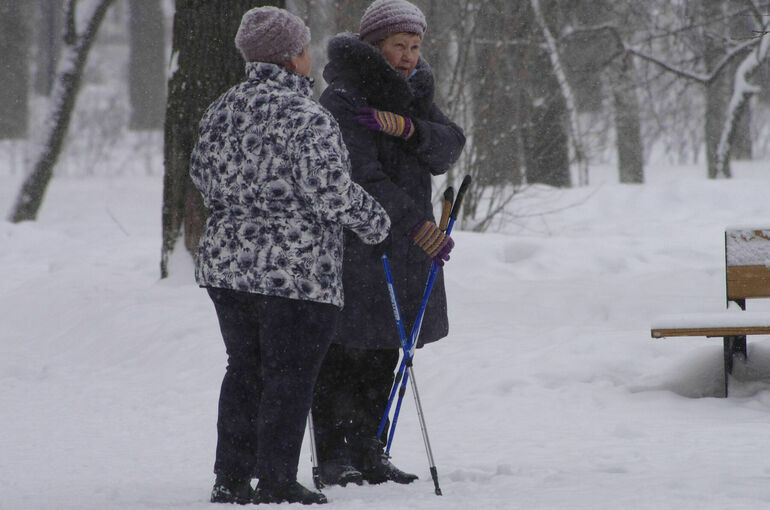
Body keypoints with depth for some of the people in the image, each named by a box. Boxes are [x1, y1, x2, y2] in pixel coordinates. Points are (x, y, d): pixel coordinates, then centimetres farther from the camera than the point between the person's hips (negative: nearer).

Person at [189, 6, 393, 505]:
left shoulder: (223, 109, 7)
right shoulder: (308, 118, -16)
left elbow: (202, 174, 17)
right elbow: (333, 193, -19)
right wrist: (376, 222, -1)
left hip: (226, 260, 7)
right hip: (298, 272, -7)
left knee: (244, 369, 15)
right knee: (290, 374, 2)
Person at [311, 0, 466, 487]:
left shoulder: (415, 92, 12)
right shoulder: (342, 100, -13)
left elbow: (449, 149, -1)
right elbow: (362, 178, -21)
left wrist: (410, 128, -21)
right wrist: (417, 224, -25)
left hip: (404, 248, 7)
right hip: (353, 245, -7)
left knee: (383, 355, 12)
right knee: (344, 353, -4)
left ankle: (369, 453, 19)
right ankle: (334, 457, 2)